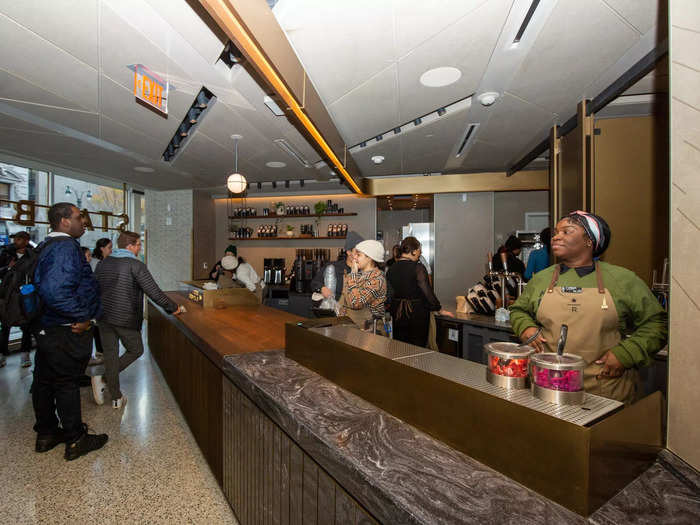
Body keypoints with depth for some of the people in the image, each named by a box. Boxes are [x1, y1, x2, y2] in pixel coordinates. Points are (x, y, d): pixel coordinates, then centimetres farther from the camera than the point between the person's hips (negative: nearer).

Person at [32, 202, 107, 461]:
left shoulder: (47, 246, 12)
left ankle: (46, 434, 36)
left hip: (46, 329, 10)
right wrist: (83, 316, -23)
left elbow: (44, 284, 20)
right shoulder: (66, 247, -21)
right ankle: (76, 441, 18)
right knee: (67, 383, 2)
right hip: (67, 332, -10)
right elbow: (54, 290, -33)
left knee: (45, 381, 18)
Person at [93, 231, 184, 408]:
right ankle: (103, 379, 6)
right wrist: (174, 308, -9)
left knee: (110, 355, 12)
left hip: (104, 318, 7)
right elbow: (154, 292, -18)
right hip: (126, 319, -6)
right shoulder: (136, 265, -13)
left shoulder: (102, 263, 7)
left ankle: (116, 398, 18)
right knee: (135, 351, 16)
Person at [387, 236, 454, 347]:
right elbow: (427, 292, -14)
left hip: (397, 314, 5)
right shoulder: (418, 268, -15)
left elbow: (390, 293, 7)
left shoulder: (391, 269, 1)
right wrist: (440, 310, -2)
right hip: (417, 313, -5)